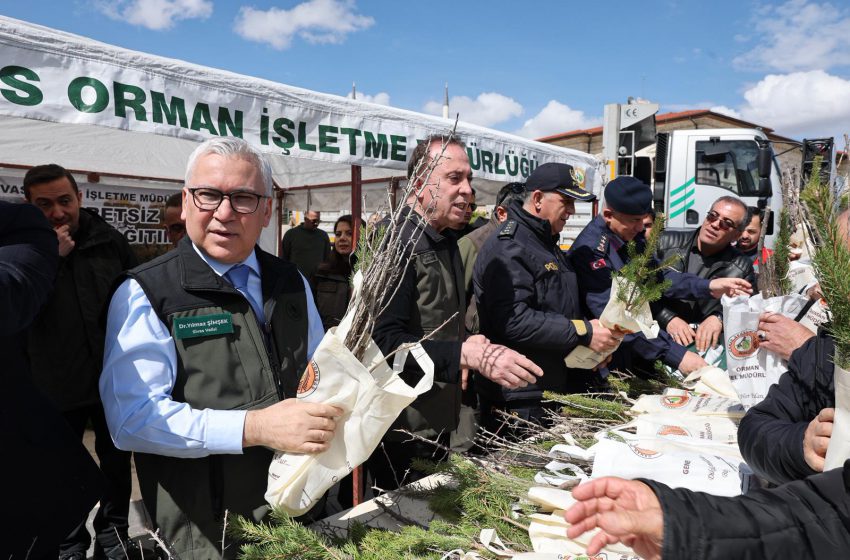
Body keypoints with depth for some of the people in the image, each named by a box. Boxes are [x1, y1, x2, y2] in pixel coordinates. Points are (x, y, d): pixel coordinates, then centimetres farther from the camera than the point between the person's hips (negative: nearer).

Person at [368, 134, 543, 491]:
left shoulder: (446, 240, 12)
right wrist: (468, 354, -34)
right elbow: (385, 340, -27)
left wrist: (473, 346, 0)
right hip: (401, 433, -9)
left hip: (438, 423, 9)